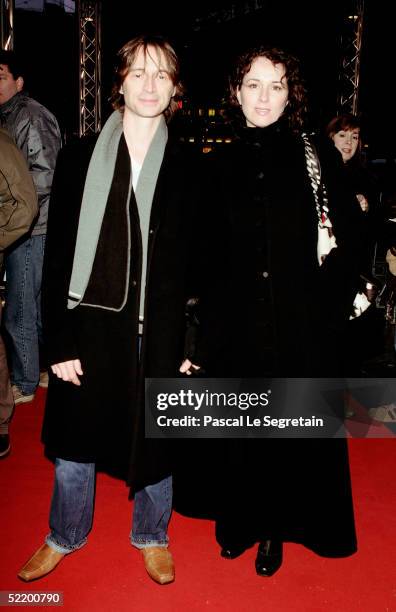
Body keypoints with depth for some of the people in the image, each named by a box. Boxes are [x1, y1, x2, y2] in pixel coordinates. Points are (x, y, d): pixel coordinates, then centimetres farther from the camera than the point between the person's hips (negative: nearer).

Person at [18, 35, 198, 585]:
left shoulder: (187, 168, 1)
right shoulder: (79, 159, 0)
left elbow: (194, 261, 2)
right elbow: (58, 257, -2)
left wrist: (190, 342, 0)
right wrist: (60, 343, -6)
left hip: (159, 333, 0)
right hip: (91, 329, 0)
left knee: (155, 439, 14)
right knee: (76, 442, 15)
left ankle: (152, 536, 40)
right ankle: (64, 537, 41)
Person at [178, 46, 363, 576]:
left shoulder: (318, 157, -1)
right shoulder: (221, 166, 4)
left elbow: (348, 234, 0)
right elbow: (211, 258, 4)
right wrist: (203, 340, 2)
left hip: (302, 324, -1)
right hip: (239, 324, 2)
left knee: (293, 426, 10)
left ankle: (277, 528, 32)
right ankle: (242, 518, 35)